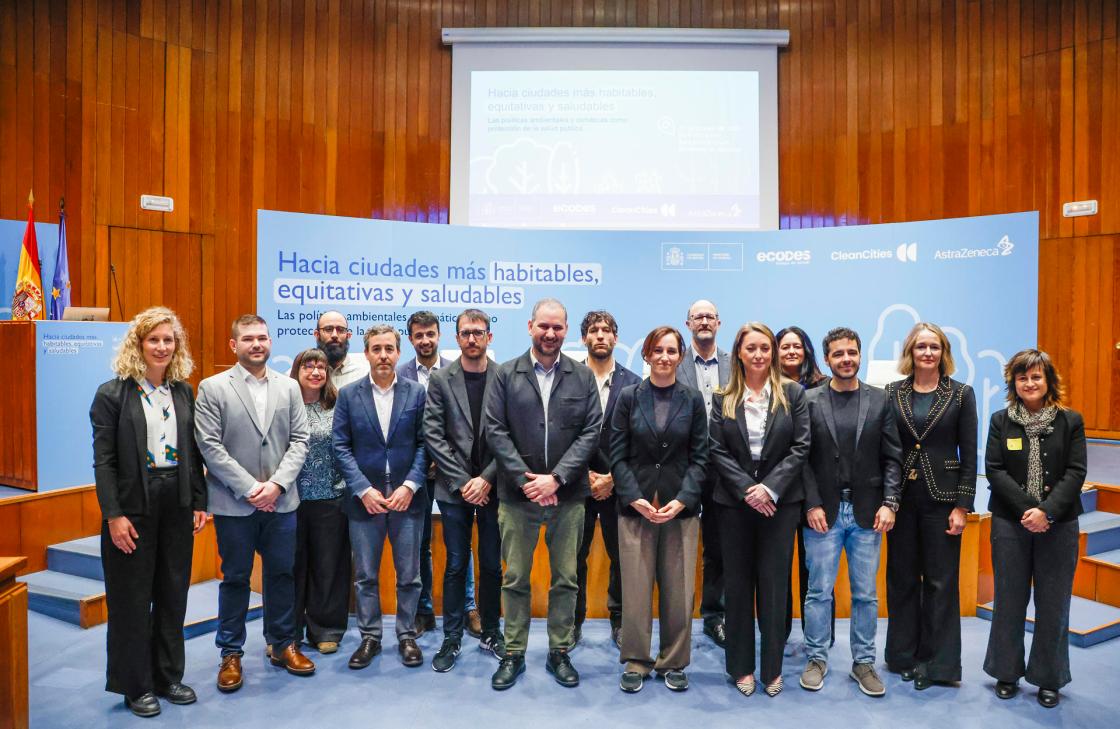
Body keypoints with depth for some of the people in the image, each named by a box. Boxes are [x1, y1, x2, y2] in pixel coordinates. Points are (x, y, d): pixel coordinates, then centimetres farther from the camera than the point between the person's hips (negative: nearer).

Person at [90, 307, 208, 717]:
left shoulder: (184, 392, 7)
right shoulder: (112, 394, -6)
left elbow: (194, 453, 8)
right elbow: (103, 461, -9)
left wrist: (199, 503, 4)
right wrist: (113, 515, -14)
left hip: (177, 506, 4)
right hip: (132, 508, -4)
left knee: (173, 595, 12)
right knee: (133, 600, 7)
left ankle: (167, 676, 27)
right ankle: (135, 686, 22)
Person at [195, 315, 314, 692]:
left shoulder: (289, 387, 5)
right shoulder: (212, 388, -3)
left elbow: (299, 440, 2)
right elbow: (210, 446, -8)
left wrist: (276, 484, -10)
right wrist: (249, 489, -13)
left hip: (281, 501, 3)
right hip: (234, 503, -2)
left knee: (282, 574, 12)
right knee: (235, 578, 9)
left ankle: (283, 644, 28)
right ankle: (231, 654, 25)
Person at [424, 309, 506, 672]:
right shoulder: (440, 380, 1)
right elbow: (433, 435, -4)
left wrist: (486, 478, -11)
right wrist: (463, 481, -10)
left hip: (492, 488, 0)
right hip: (454, 488, 0)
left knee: (492, 565, 11)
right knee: (456, 565, 8)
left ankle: (491, 633, 27)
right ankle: (452, 639, 20)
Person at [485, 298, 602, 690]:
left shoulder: (583, 377, 3)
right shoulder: (505, 375, 1)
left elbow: (591, 432, -3)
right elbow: (495, 431, -3)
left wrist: (556, 477, -12)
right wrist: (526, 479, -12)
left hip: (567, 495, 1)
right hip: (518, 493, 0)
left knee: (565, 580, 10)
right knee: (515, 579, 9)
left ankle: (560, 653, 26)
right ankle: (513, 654, 24)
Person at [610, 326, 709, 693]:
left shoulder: (692, 400, 3)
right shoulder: (629, 397, 1)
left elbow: (699, 457, 2)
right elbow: (618, 455, 0)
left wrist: (682, 500, -10)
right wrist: (635, 498, -11)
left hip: (681, 507, 1)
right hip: (635, 506, 0)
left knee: (678, 589, 5)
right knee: (636, 588, 3)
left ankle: (673, 663, 22)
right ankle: (636, 662, 18)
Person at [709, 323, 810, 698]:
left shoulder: (792, 393, 2)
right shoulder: (723, 399, 4)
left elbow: (800, 447, -3)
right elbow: (718, 451, -1)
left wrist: (770, 488, -13)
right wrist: (747, 490, -12)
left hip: (780, 502, -1)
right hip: (735, 502, 1)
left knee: (774, 583, 4)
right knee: (738, 584, 7)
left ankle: (772, 667, 17)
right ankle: (741, 666, 20)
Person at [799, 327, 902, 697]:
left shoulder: (879, 400, 4)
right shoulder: (809, 401, -1)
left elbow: (892, 457, 3)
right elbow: (803, 458, -2)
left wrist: (889, 503, -5)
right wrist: (812, 505, -8)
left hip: (866, 512, 2)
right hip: (823, 511, -1)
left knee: (866, 594, 10)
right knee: (819, 592, 6)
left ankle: (863, 662, 24)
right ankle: (816, 659, 21)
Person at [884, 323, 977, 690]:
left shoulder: (961, 394, 0)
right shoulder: (893, 392, 3)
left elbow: (969, 455, -1)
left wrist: (962, 506, -6)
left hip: (941, 498, -2)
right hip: (902, 497, 2)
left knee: (940, 582, 6)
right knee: (902, 579, 10)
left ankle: (937, 662, 19)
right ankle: (904, 655, 25)